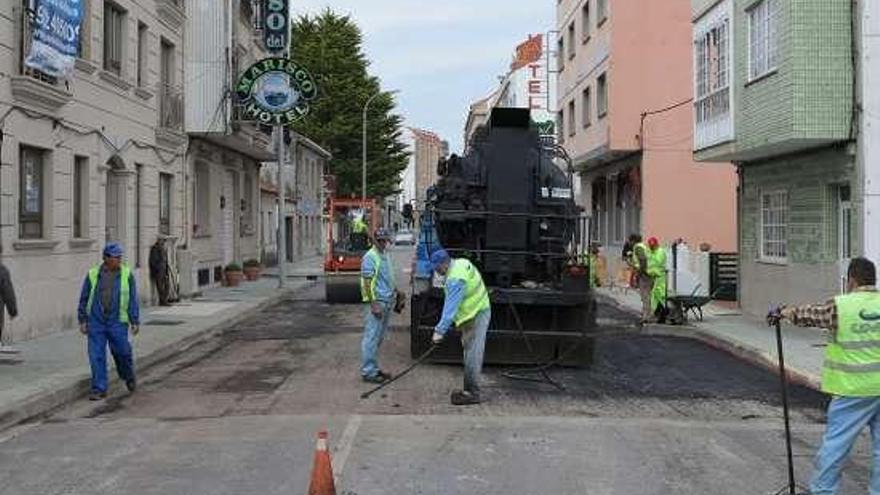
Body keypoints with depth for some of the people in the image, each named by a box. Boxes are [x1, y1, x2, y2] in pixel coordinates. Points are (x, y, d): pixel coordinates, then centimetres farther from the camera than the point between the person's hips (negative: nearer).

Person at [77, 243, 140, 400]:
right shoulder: (93, 274, 2)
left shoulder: (127, 274, 0)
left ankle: (129, 377, 31)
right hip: (96, 321, 1)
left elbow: (133, 299, 0)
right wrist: (83, 320, 6)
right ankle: (99, 389, 8)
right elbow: (84, 298, 8)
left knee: (122, 352, 2)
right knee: (96, 356, 0)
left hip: (117, 322, -1)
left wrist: (135, 321, -4)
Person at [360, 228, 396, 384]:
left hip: (387, 302, 9)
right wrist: (373, 304, -22)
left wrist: (395, 291, 17)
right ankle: (368, 372, -2)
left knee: (379, 338, 14)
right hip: (377, 302, -9)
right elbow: (367, 282, -17)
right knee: (371, 338, -6)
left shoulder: (386, 255, 15)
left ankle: (374, 369, 21)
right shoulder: (370, 257, -13)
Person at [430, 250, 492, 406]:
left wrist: (440, 331, -26)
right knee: (471, 353, 14)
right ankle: (470, 390, 20)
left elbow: (450, 307, -27)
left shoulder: (455, 279, -25)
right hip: (476, 313, 11)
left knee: (472, 355, -8)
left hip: (476, 316, -11)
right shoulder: (461, 263, 6)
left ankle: (472, 393, -5)